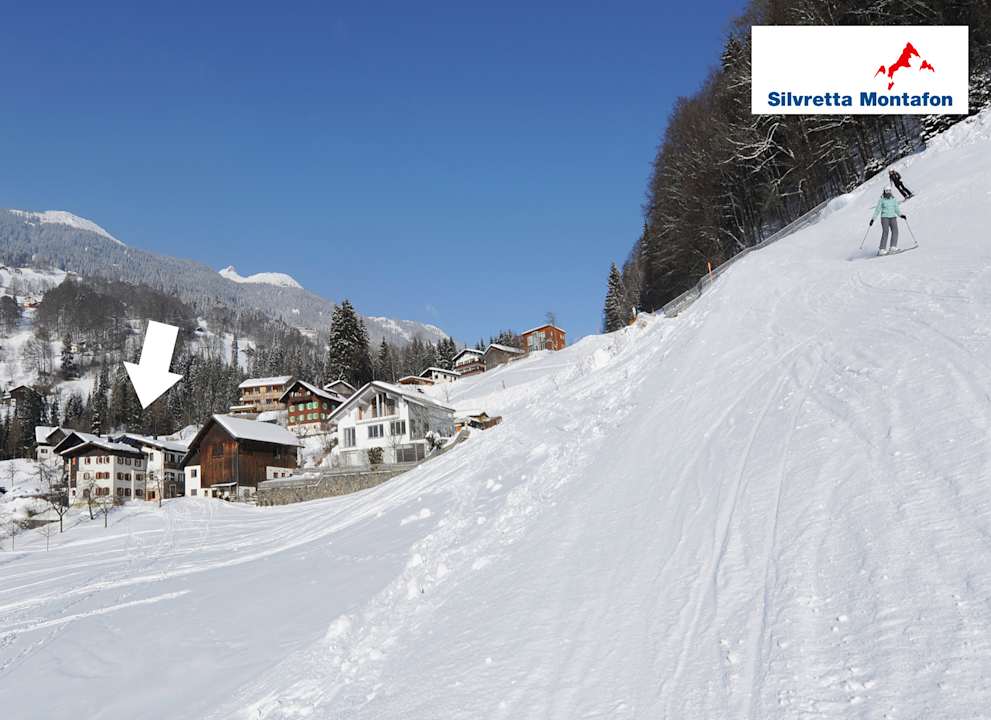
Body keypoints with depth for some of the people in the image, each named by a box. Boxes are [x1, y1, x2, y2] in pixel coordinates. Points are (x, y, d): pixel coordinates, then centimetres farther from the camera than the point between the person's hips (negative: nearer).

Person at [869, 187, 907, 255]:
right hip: (884, 217, -4)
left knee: (895, 231, -16)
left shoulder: (894, 199, 13)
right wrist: (873, 219, -4)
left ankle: (893, 247, -18)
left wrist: (901, 215, -1)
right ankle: (882, 249, -19)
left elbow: (897, 209, 16)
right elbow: (877, 210, 3)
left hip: (893, 217, 4)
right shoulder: (881, 200, 3)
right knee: (885, 232, -18)